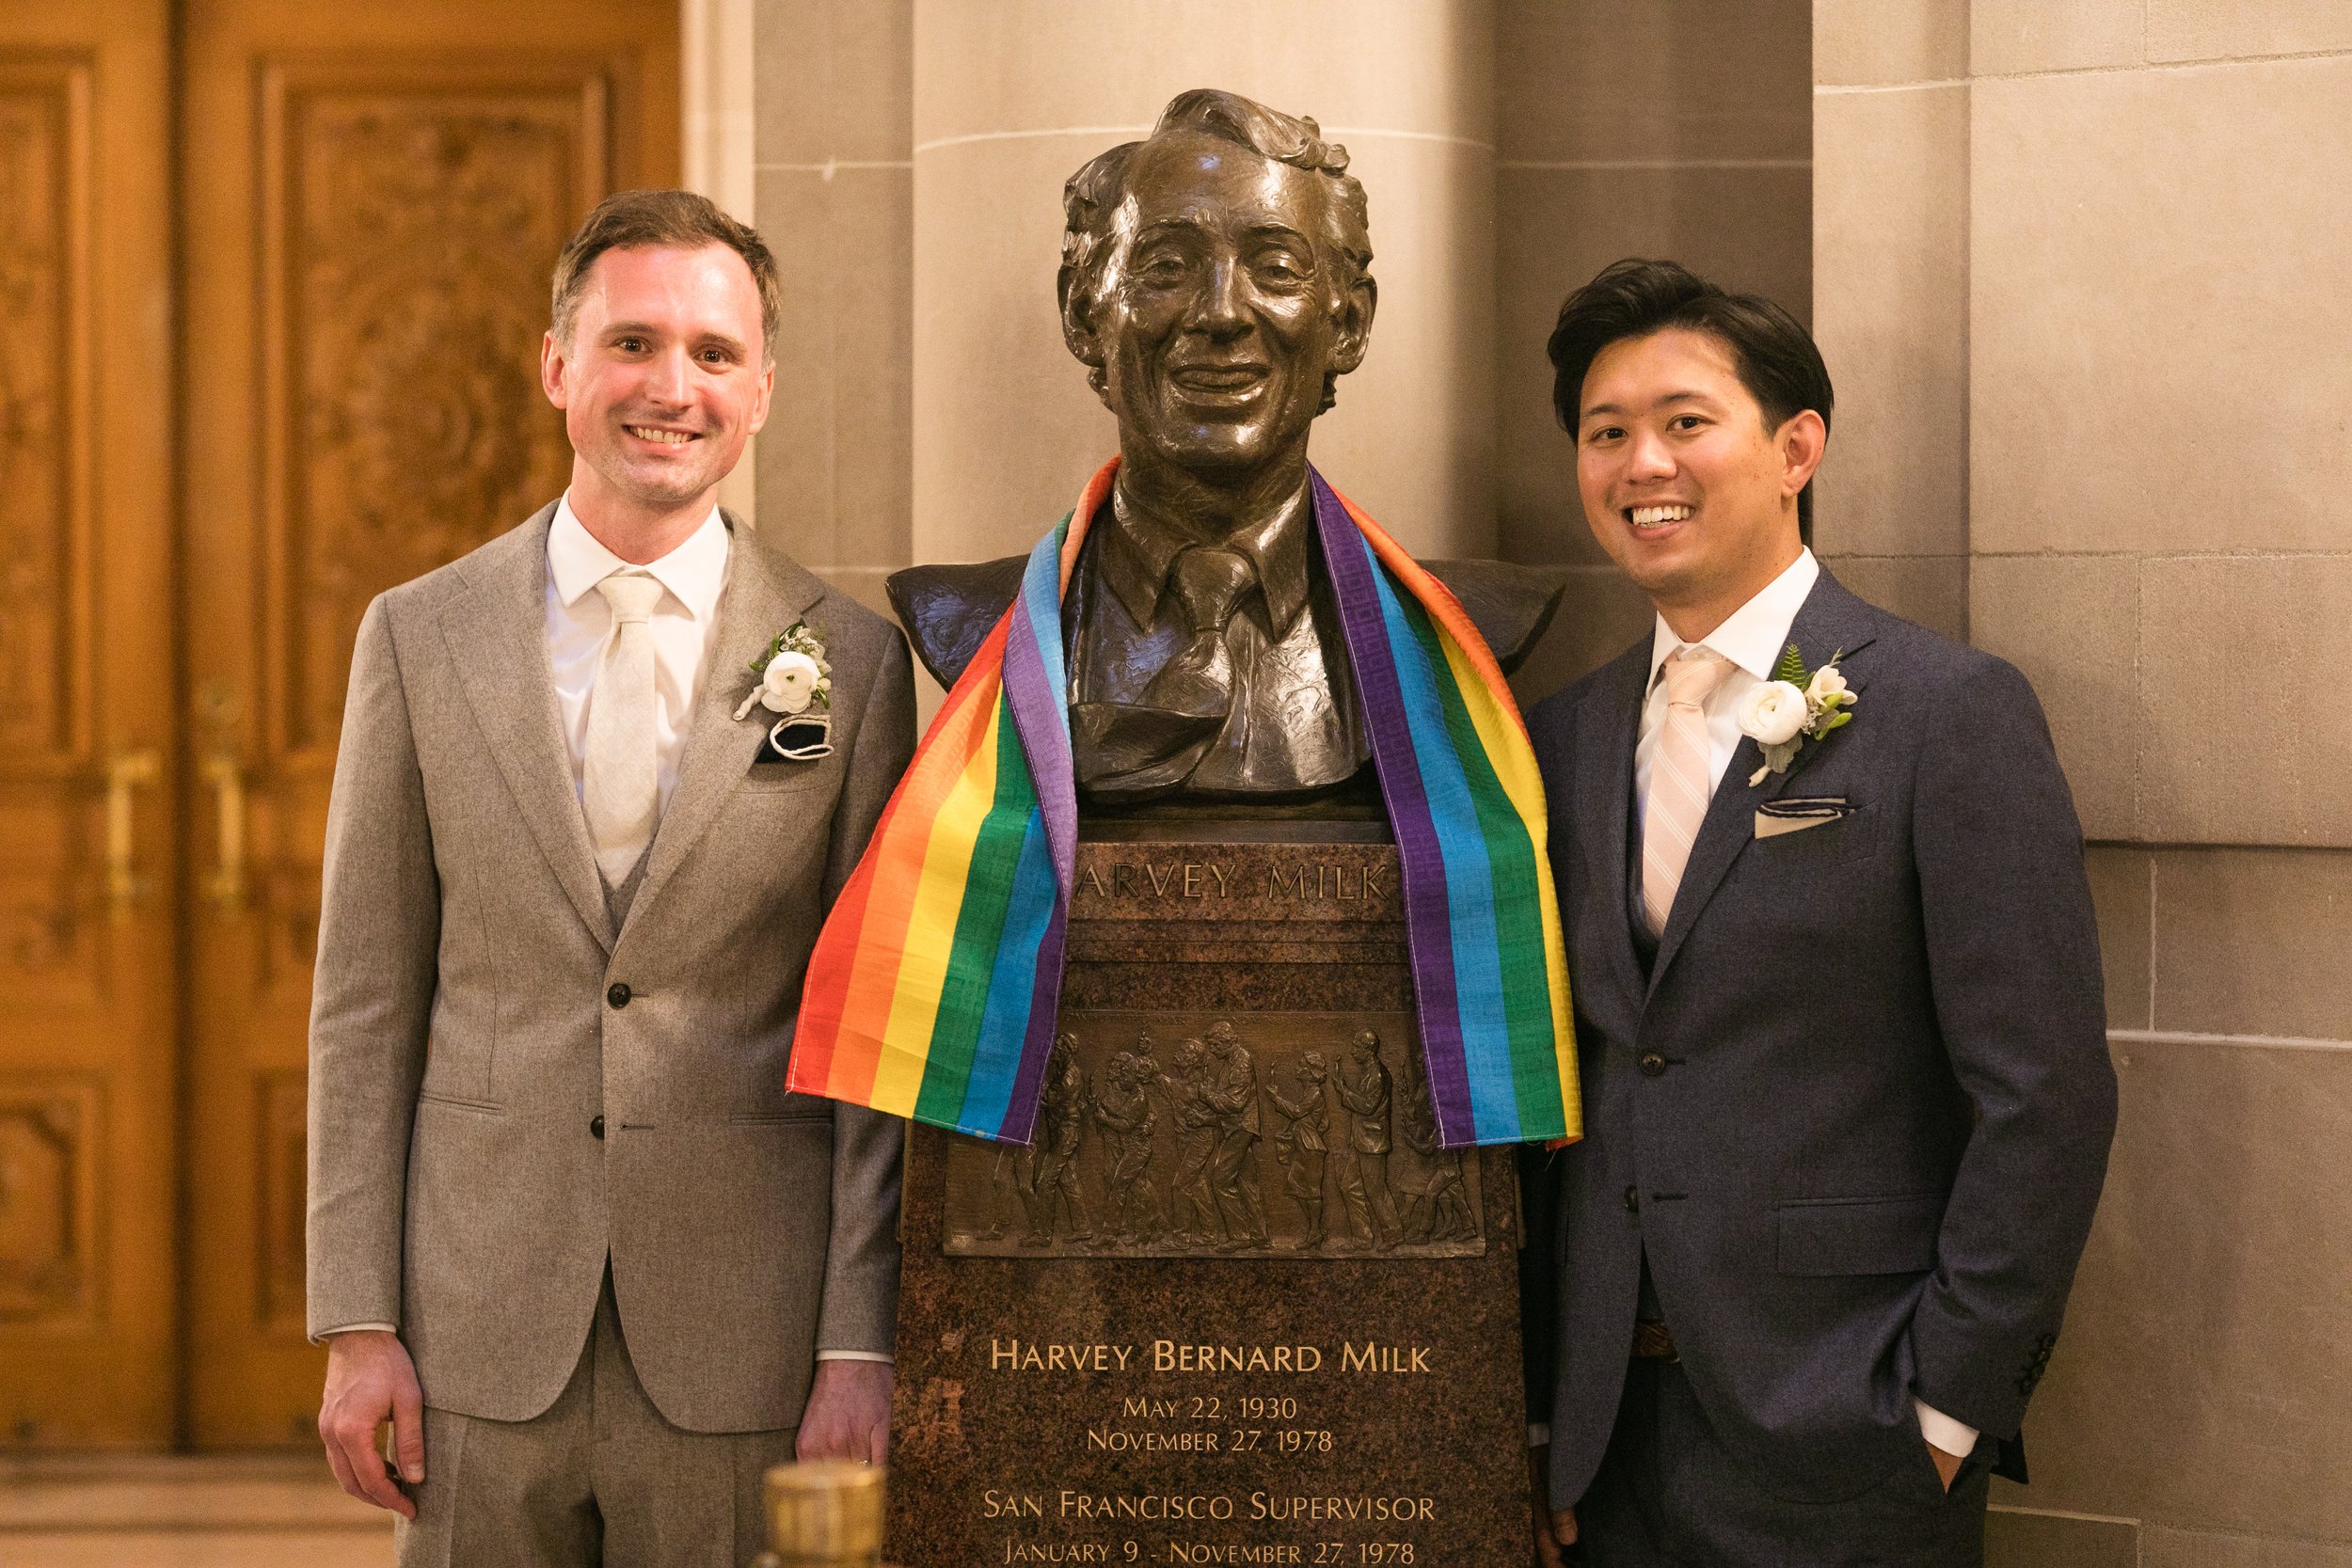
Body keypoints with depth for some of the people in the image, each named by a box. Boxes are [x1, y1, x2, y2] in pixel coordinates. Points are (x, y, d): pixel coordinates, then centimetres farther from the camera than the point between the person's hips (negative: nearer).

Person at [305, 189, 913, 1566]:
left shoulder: (850, 663, 0)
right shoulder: (420, 639, 4)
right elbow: (367, 1000, 5)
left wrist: (861, 1348, -5)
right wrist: (357, 1324, 0)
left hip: (740, 1357, -1)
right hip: (482, 1338, 1)